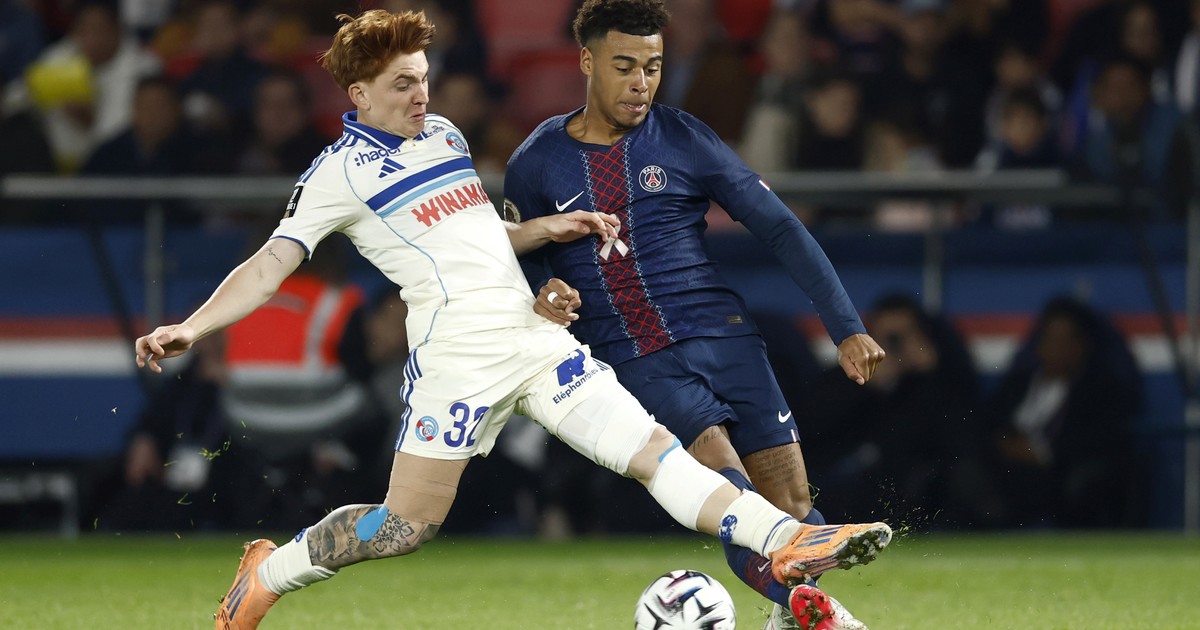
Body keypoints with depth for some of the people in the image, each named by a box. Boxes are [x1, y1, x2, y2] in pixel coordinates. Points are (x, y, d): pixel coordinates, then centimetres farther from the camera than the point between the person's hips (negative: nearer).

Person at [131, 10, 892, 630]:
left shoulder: (445, 135, 19)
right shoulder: (340, 172, -2)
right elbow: (271, 265, -7)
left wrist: (545, 230, 16)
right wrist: (190, 328, -20)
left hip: (535, 335, 6)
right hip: (457, 349, -6)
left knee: (652, 447, -5)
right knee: (407, 526, -5)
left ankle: (789, 542, -13)